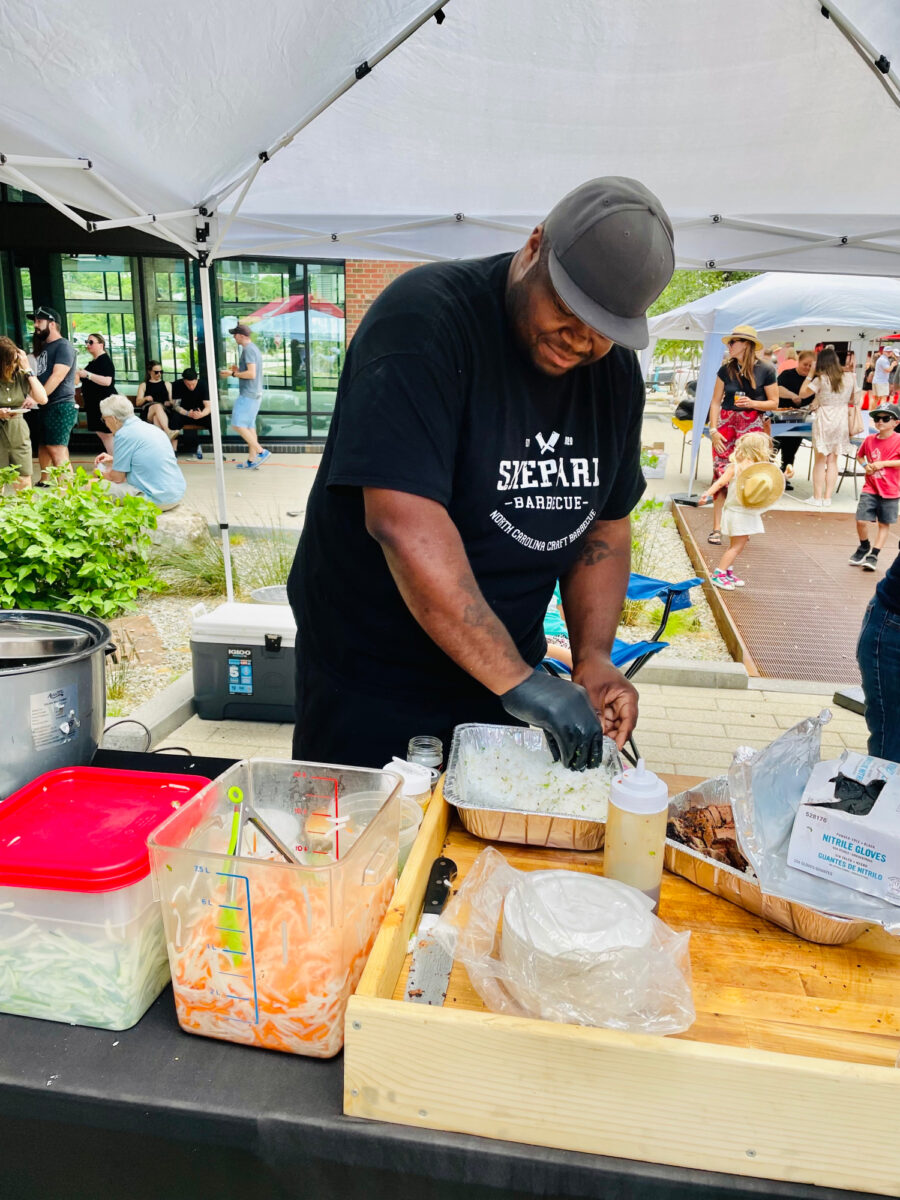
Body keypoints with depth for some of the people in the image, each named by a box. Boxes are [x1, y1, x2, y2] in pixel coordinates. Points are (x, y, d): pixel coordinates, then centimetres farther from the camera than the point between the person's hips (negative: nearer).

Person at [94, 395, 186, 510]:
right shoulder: (150, 427, 13)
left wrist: (101, 474, 15)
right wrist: (113, 459, 31)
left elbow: (117, 477, -7)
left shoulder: (124, 435, -13)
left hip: (158, 499, -9)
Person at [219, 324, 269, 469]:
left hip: (248, 394, -10)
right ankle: (252, 460, 13)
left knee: (238, 425, -11)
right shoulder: (254, 348, 17)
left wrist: (233, 374, -13)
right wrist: (238, 370, 18)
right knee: (249, 426, 11)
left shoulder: (248, 350, -14)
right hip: (255, 393, 10)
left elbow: (251, 374, -22)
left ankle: (261, 452, -12)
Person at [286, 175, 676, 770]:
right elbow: (404, 522, -31)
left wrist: (594, 656, -8)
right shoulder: (426, 319, -21)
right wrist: (514, 678, -31)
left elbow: (606, 524, 6)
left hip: (507, 676, 6)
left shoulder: (616, 371, 1)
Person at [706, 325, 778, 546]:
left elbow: (773, 403, 3)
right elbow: (715, 401, 5)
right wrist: (713, 430, -4)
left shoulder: (765, 370, -1)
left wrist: (752, 403, -14)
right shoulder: (726, 369, 5)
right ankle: (717, 528, -1)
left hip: (752, 426, -1)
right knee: (721, 473, -4)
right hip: (726, 423, 2)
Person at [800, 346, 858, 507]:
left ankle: (817, 497, 6)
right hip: (842, 421, 4)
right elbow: (852, 399, 14)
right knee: (832, 460, 10)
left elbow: (802, 393, -5)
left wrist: (810, 374, 0)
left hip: (824, 421, -4)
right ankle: (827, 497, 11)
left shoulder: (821, 380, -13)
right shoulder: (849, 378, 2)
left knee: (820, 460, 4)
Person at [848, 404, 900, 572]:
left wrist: (883, 463, -17)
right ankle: (864, 547, 22)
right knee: (861, 520, -6)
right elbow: (860, 455, 21)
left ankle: (874, 555, 17)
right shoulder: (870, 439, 3)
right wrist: (866, 465, 2)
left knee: (884, 524, 7)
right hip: (870, 489, 2)